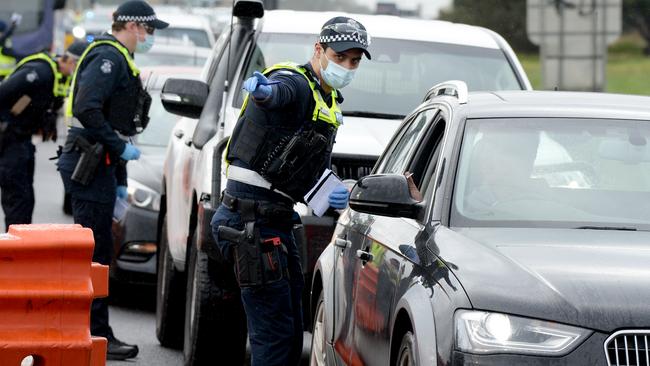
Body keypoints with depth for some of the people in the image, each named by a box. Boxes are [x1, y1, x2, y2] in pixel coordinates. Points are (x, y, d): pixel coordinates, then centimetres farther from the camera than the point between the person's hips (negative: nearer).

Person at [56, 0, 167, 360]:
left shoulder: (120, 61, 23)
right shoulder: (107, 58, -11)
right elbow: (86, 108, -24)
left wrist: (120, 181, 24)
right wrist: (120, 147, -18)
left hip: (98, 165, 10)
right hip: (87, 166, -10)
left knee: (96, 253, 12)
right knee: (96, 252, -8)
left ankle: (96, 334, 17)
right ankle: (97, 335, -6)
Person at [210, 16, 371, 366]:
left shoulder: (329, 102, 18)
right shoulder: (295, 83, -13)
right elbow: (277, 92, -41)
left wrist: (334, 193, 7)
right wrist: (264, 91, -65)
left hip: (276, 222, 10)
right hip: (250, 219, -10)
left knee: (292, 333, 14)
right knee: (275, 333, -12)